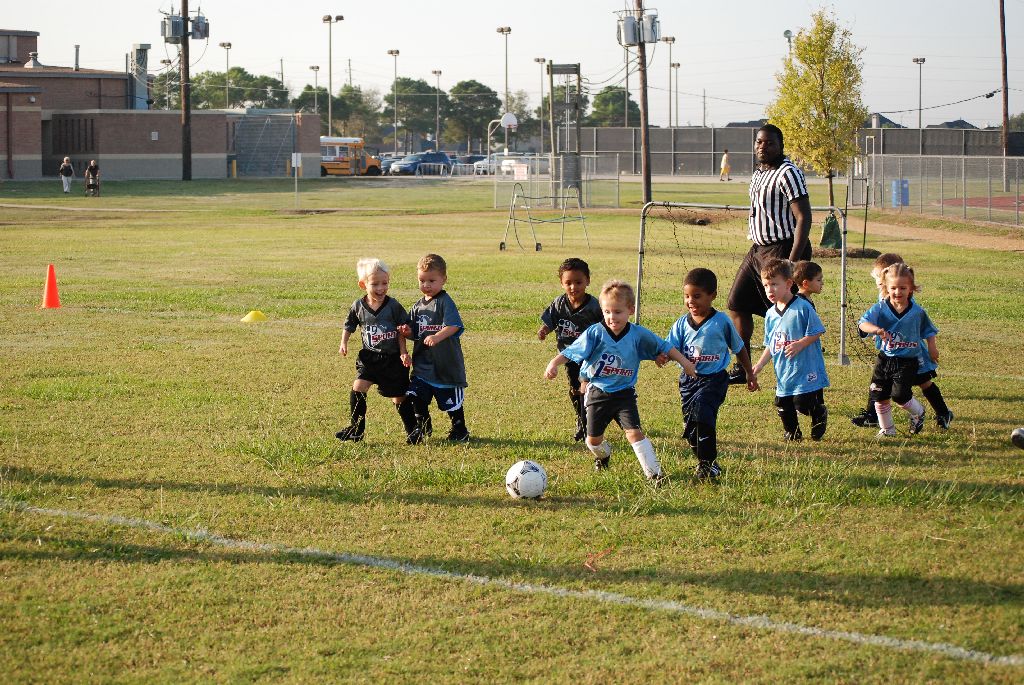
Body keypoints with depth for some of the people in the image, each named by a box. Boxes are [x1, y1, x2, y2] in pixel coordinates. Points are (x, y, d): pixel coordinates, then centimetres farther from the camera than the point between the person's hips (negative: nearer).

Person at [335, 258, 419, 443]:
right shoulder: (358, 307, -3)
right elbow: (349, 326, 13)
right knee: (358, 388, -15)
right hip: (369, 358, 2)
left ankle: (413, 430, 21)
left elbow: (401, 332, -2)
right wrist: (344, 343, 0)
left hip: (393, 359, -2)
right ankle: (356, 429, -3)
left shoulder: (393, 306, -9)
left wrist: (403, 353, -8)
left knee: (399, 398, 4)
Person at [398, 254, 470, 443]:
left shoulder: (445, 302, -13)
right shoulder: (418, 306, 9)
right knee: (417, 396, 4)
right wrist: (408, 332, -7)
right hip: (423, 364, 6)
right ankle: (423, 427, 25)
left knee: (451, 402, 6)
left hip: (446, 364, -6)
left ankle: (460, 430, 24)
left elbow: (454, 326, -26)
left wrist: (437, 337, -40)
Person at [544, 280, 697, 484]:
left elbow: (664, 348, 3)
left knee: (634, 432, -16)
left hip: (624, 392, 0)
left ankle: (654, 472, -12)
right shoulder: (595, 333, -15)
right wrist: (553, 364, -33)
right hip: (598, 392, 0)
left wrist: (686, 363, 4)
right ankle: (603, 455, 45)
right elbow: (570, 352, -16)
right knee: (593, 439, 10)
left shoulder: (638, 335, -9)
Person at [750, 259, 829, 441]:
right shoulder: (770, 314, 7)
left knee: (803, 403, -7)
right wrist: (759, 365, 7)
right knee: (783, 406, 7)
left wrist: (800, 344, -22)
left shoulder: (803, 307, -13)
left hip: (806, 370, -6)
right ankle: (792, 432, 29)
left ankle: (820, 414, 25)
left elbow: (816, 332, -10)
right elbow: (770, 345, 15)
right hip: (783, 374, 6)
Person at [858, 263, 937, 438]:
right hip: (884, 359, 2)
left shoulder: (917, 311, -4)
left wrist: (931, 347, 7)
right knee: (880, 395, 4)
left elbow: (928, 330, 14)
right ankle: (887, 428, 23)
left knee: (900, 395, -13)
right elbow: (863, 323, -24)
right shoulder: (880, 308, -8)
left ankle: (918, 413, 18)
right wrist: (876, 329, -42)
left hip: (907, 361, -2)